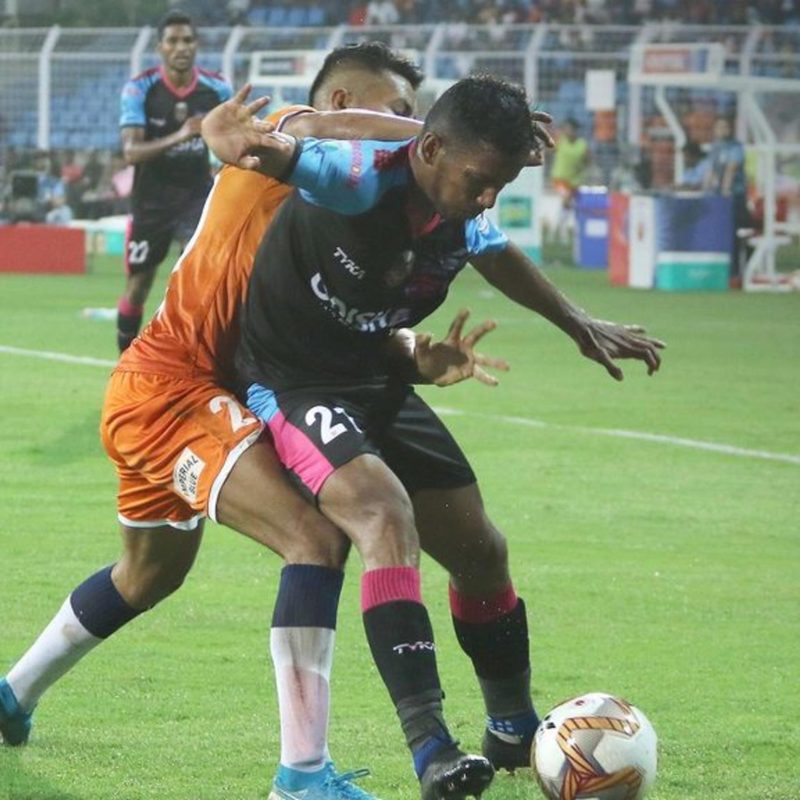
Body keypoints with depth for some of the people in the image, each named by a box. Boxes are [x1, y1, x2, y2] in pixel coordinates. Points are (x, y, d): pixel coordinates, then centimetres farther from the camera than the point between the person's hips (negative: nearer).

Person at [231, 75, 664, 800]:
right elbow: (273, 153, -40)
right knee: (386, 511, -32)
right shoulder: (363, 177, -27)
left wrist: (580, 326, 33)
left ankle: (515, 732, 36)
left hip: (376, 384, 8)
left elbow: (498, 257, 20)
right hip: (292, 382, -8)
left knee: (481, 551, 11)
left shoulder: (464, 220, -4)